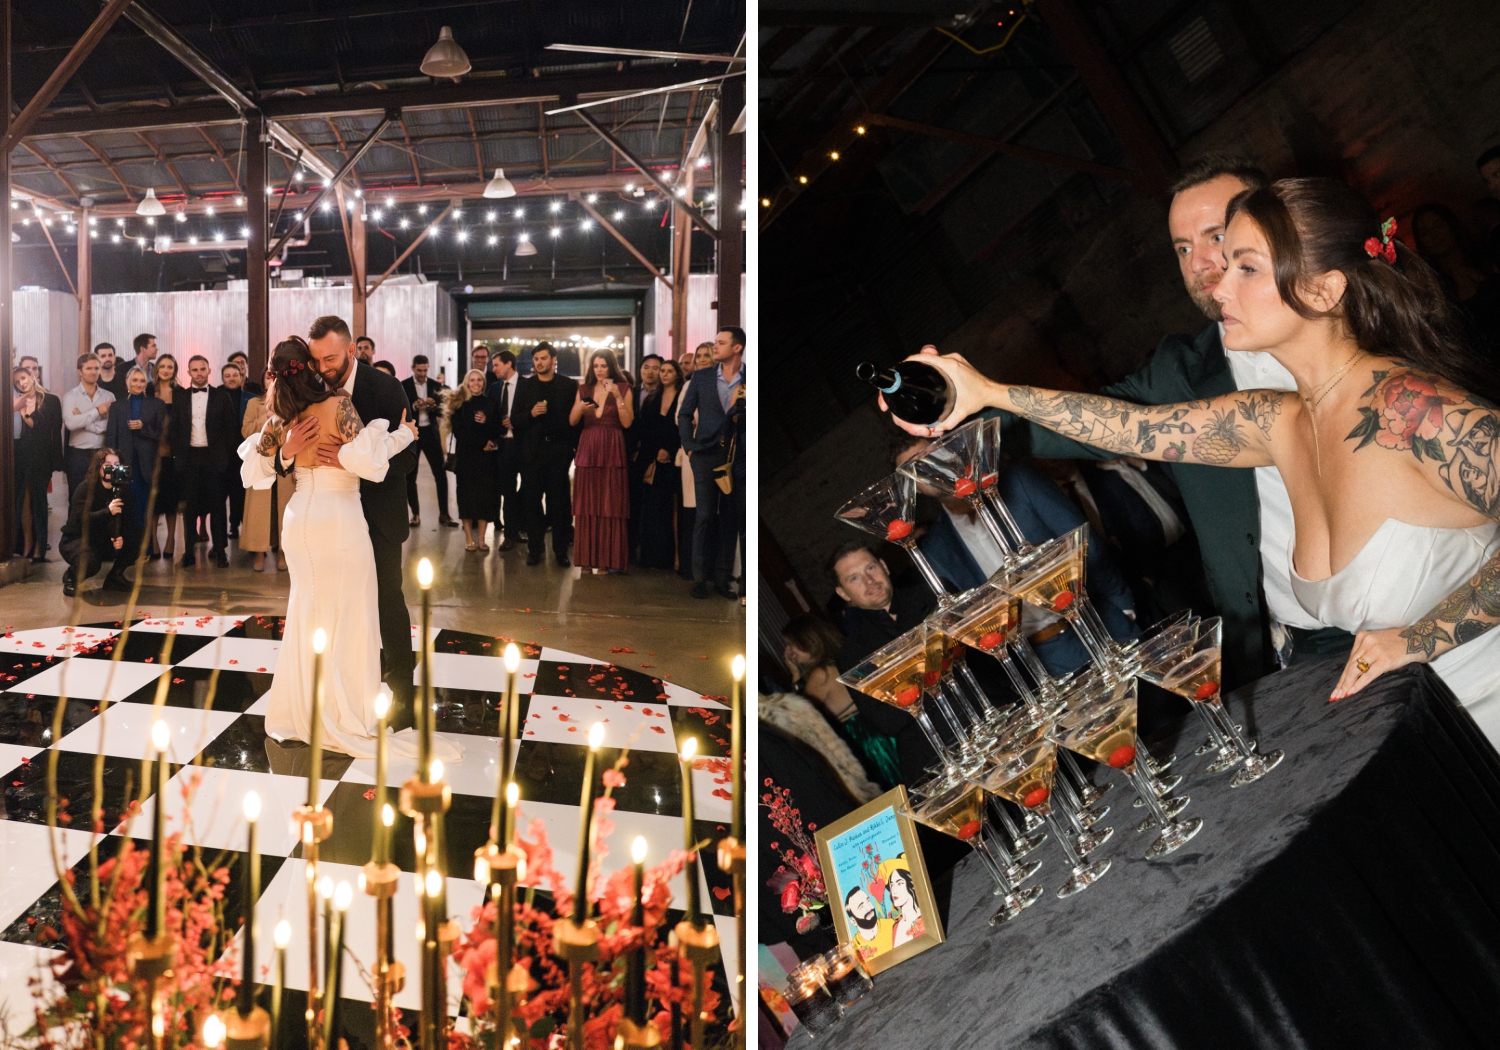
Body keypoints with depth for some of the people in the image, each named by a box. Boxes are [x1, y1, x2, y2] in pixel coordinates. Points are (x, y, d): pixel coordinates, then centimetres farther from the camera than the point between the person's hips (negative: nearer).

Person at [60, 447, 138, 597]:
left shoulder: (121, 490, -3)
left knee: (137, 539, -19)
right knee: (90, 562, -37)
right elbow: (81, 519, -30)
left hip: (105, 542, 6)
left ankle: (115, 576, 2)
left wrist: (121, 537, -28)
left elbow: (128, 521, -7)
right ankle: (71, 577, 1)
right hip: (77, 540, -5)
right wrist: (107, 511, -44)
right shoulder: (85, 489, -16)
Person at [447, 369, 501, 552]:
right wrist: (482, 443, -10)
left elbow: (497, 430, 6)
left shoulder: (489, 404, 8)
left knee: (485, 495, -1)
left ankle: (481, 538, 5)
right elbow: (458, 431, -3)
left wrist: (486, 422, -14)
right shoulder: (459, 404, 3)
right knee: (467, 494, -1)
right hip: (466, 456, -1)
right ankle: (469, 538, 6)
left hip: (486, 456, 1)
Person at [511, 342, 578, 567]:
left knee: (559, 502, 4)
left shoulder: (569, 385, 2)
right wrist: (531, 413, -13)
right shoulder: (525, 387, 8)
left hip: (559, 451, -2)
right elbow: (514, 419, 5)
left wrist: (574, 446, -9)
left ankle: (561, 549, 10)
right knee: (532, 501, 4)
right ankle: (535, 548, 12)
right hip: (532, 452, 2)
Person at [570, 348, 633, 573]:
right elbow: (572, 421, 5)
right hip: (587, 451, 3)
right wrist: (581, 407, -14)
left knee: (610, 506, -3)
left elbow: (627, 423, -8)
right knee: (587, 506, 2)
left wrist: (617, 396, -16)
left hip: (612, 452, -3)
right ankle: (588, 558, 8)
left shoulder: (623, 389, 3)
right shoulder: (584, 389, 12)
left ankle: (609, 559, 2)